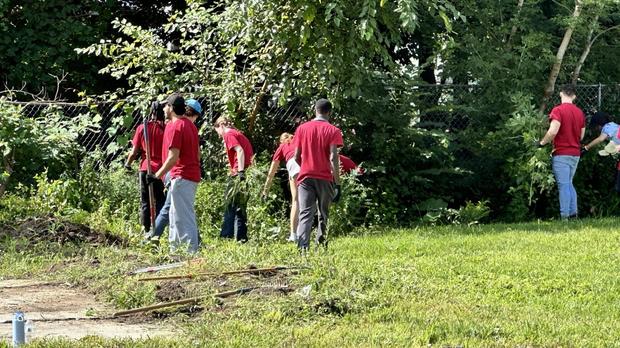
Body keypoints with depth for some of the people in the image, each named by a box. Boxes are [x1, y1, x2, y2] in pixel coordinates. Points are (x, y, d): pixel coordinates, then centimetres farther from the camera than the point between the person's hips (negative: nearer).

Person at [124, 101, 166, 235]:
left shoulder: (142, 128, -3)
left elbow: (135, 151, 1)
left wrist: (128, 163, 17)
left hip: (146, 169, 1)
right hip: (161, 169, -1)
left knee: (145, 202, 9)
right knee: (160, 201, 5)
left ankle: (146, 231, 8)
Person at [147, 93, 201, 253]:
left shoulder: (174, 126, -15)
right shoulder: (191, 125, 14)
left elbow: (173, 157, -20)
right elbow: (197, 154, 18)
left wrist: (157, 175, -15)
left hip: (181, 177, -10)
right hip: (193, 174, 10)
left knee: (185, 216, -9)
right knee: (175, 214, 19)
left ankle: (193, 251, -11)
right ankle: (174, 250, 25)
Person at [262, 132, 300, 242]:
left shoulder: (282, 147, 32)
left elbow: (271, 172, 32)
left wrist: (266, 189, 39)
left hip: (294, 163, -1)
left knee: (295, 200, 5)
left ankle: (293, 234, -3)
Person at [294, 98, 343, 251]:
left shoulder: (302, 128, 5)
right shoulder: (333, 130, -3)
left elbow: (296, 156, 6)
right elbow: (333, 158, -11)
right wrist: (337, 184, -10)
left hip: (305, 177, 1)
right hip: (325, 178, -1)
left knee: (305, 215, -5)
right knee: (324, 215, 14)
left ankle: (302, 247, -23)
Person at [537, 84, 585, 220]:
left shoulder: (558, 110, -12)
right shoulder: (580, 112, 9)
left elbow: (553, 131, -23)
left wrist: (543, 142, -8)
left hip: (561, 154, -6)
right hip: (575, 154, 6)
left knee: (563, 185, -5)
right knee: (569, 184, 16)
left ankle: (565, 216, -7)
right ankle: (573, 213, 11)